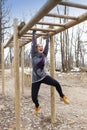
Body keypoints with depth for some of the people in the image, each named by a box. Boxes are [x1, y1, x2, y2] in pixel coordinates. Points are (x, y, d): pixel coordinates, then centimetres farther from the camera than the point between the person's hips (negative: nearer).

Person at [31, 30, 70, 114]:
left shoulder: (44, 55, 1)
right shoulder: (34, 55, -9)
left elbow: (47, 46, 3)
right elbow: (34, 43, -12)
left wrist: (47, 37, 10)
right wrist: (34, 33, -8)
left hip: (44, 76, 3)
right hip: (35, 79, -2)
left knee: (57, 84, -21)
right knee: (34, 97, -2)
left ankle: (62, 97, 8)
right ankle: (37, 106, 35)